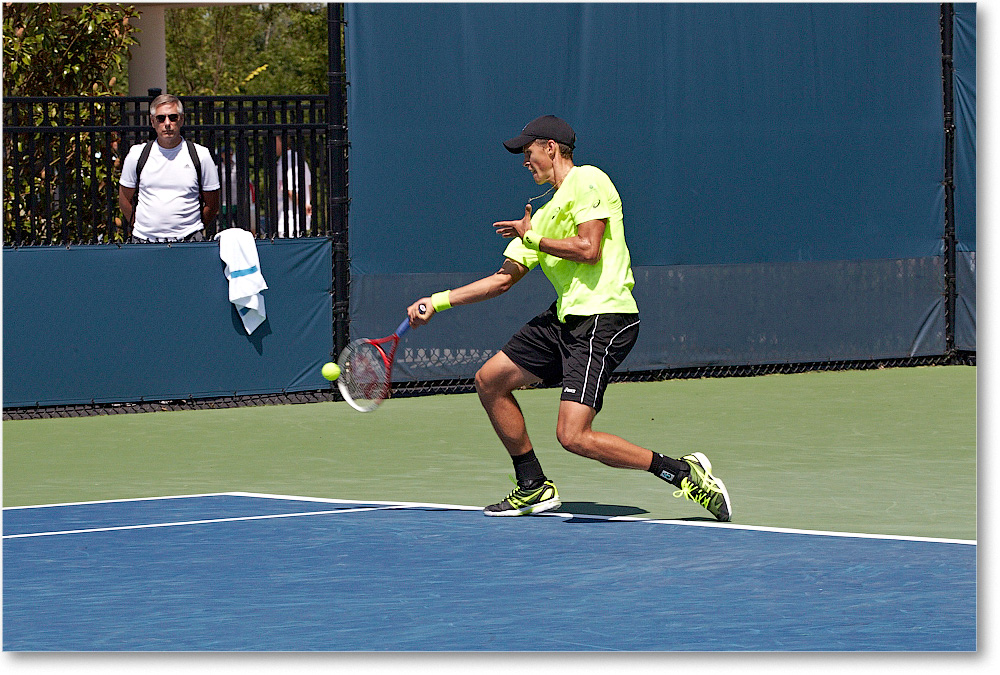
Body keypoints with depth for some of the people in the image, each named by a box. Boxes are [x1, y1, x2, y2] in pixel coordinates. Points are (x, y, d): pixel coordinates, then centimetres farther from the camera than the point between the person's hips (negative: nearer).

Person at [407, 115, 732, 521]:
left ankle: (683, 472, -11)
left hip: (603, 319, -10)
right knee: (490, 380, 13)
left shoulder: (587, 180, -5)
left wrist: (532, 238, -3)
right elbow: (503, 278, 23)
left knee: (573, 436, -20)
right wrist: (438, 302, 20)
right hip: (565, 319, 10)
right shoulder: (544, 215, 21)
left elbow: (589, 249, -18)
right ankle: (534, 487, 22)